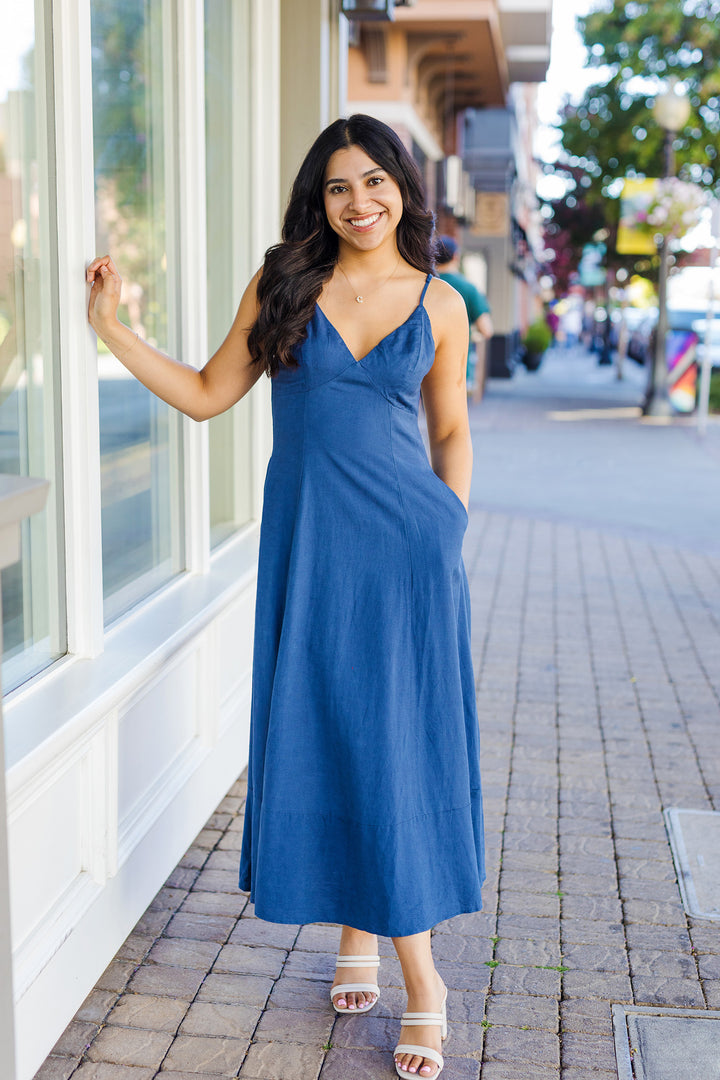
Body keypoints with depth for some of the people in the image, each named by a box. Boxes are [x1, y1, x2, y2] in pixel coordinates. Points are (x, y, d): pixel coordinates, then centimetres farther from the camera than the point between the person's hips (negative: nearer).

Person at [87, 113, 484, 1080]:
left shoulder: (439, 304, 4)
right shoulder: (282, 288, 4)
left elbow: (451, 430, 13)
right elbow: (206, 395, 8)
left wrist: (452, 527, 3)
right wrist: (112, 328, 2)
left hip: (406, 540, -1)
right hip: (307, 539, 1)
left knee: (400, 739, -1)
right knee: (321, 733, 6)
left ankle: (420, 977, 10)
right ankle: (356, 936, 26)